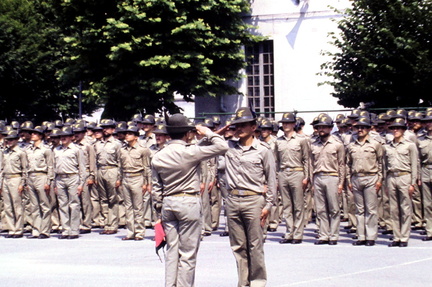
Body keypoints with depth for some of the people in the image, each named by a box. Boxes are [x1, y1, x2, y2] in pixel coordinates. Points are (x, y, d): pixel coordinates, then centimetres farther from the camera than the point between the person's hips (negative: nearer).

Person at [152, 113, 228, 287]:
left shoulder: (157, 157, 5)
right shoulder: (190, 152, -13)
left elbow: (156, 188, 10)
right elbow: (221, 147, -14)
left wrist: (159, 211, 18)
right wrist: (207, 132, 1)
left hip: (168, 204, 6)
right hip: (189, 203, -5)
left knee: (171, 250, 12)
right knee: (188, 253, 1)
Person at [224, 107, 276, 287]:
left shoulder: (263, 150, -1)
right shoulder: (229, 147, 9)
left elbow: (271, 179, 1)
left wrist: (268, 205, -3)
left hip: (254, 200, -4)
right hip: (233, 200, 4)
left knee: (255, 246, 0)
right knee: (238, 247, 9)